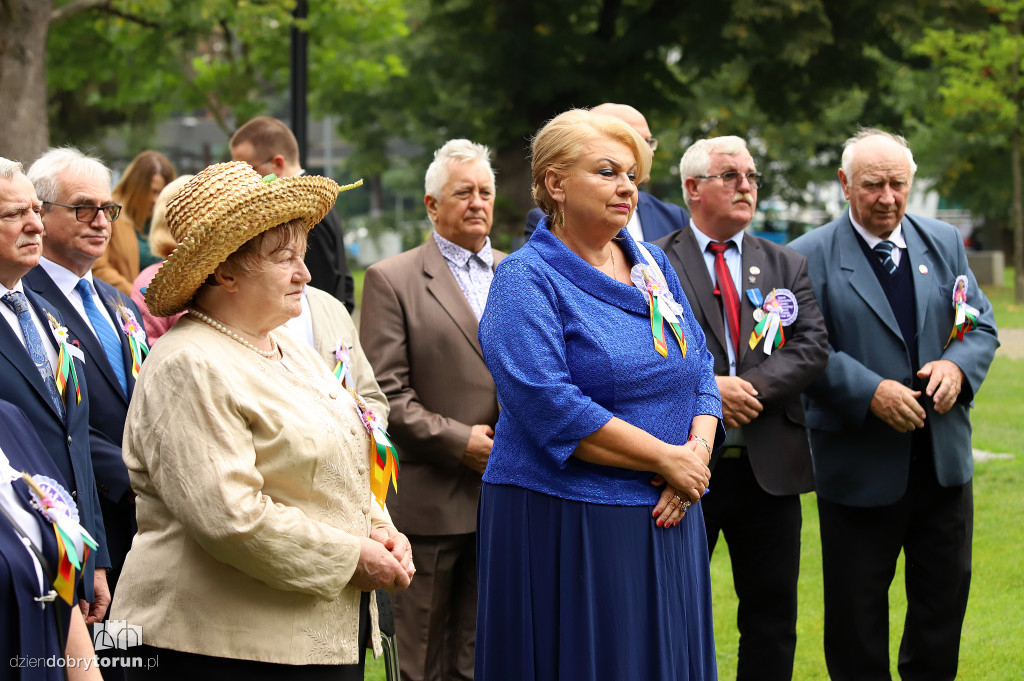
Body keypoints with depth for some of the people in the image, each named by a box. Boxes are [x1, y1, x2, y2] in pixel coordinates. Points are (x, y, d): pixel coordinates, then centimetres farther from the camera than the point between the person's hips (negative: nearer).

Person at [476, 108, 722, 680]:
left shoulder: (654, 265, 13)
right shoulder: (527, 279, -8)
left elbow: (700, 370, 11)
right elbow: (550, 406, -19)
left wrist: (698, 451, -9)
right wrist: (667, 459, -16)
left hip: (665, 520, 6)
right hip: (565, 522, -6)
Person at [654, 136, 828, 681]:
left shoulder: (787, 266, 12)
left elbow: (813, 347, 0)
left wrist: (751, 385, -15)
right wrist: (704, 388, -21)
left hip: (769, 467, 3)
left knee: (773, 615, 7)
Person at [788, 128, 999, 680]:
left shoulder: (944, 242, 9)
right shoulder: (810, 257, -6)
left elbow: (981, 324, 9)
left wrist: (957, 365, -12)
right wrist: (870, 392, -23)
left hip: (943, 463, 4)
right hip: (859, 466, -4)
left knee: (945, 595, 13)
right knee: (857, 614, 5)